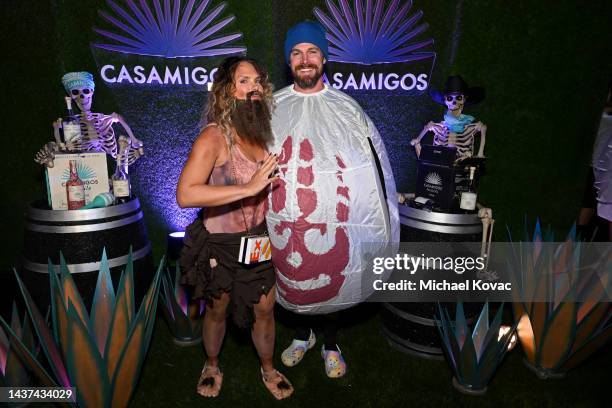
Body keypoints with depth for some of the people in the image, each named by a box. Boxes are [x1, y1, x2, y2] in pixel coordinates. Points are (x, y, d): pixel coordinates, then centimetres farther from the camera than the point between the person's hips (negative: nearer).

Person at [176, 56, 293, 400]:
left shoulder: (262, 132, -2)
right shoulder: (214, 137, -21)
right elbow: (185, 194, -35)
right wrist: (248, 188, -38)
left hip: (258, 239, 4)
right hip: (220, 243, -4)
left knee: (264, 309, 15)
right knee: (217, 310, 18)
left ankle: (268, 368, 43)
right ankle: (212, 366, 48)